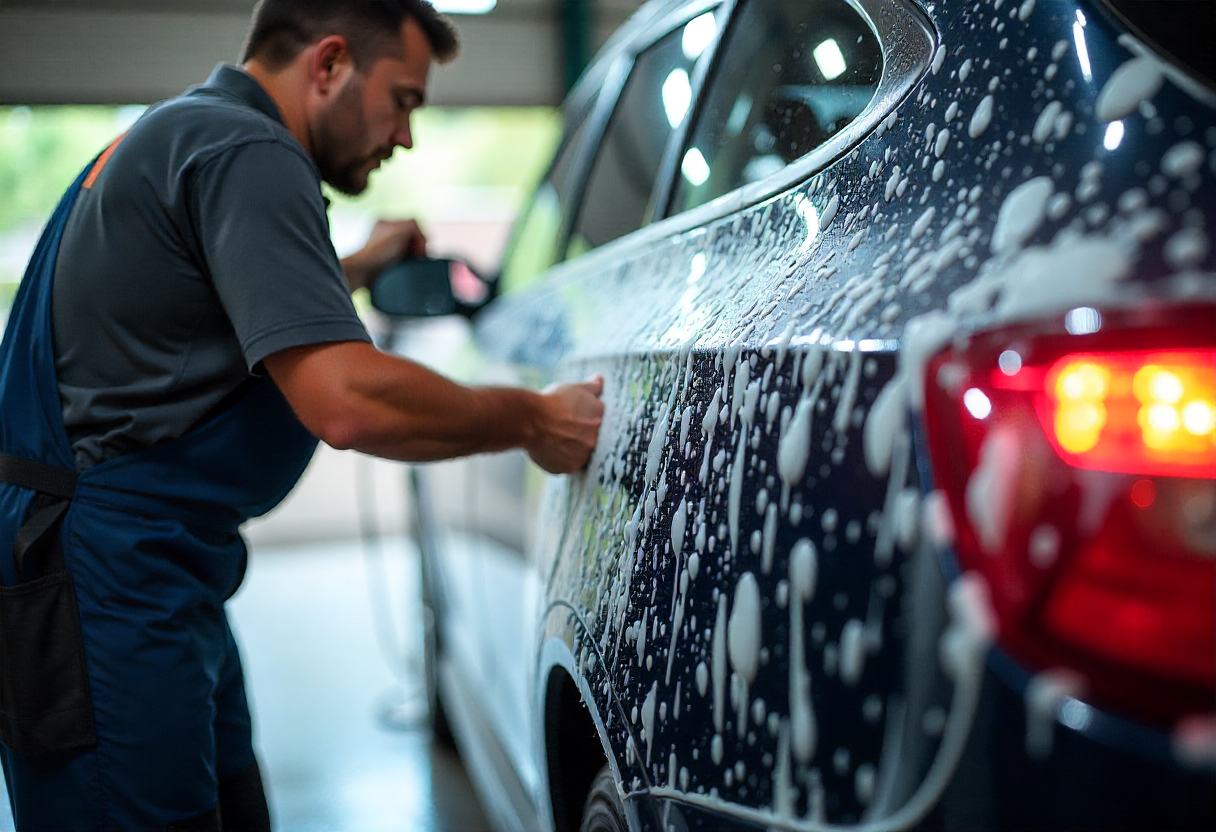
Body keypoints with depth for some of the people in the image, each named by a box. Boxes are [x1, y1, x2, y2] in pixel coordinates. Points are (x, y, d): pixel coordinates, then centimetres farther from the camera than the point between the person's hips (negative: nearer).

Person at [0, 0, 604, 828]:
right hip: (105, 588, -10)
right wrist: (535, 421, -16)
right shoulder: (245, 152, -16)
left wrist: (358, 268, 40)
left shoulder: (180, 133, 18)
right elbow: (346, 402, -28)